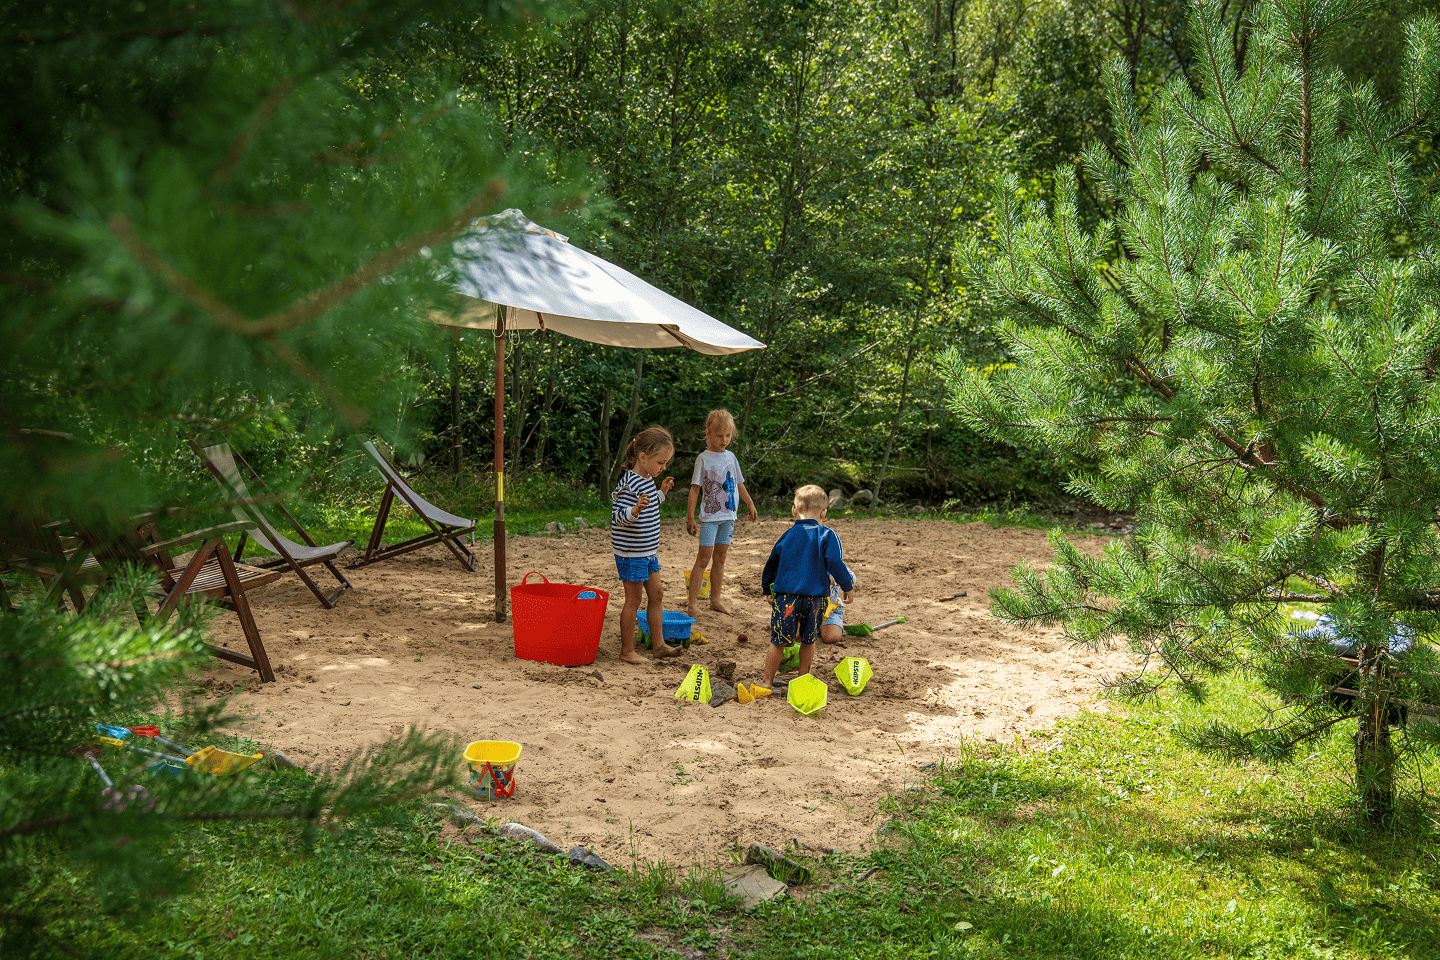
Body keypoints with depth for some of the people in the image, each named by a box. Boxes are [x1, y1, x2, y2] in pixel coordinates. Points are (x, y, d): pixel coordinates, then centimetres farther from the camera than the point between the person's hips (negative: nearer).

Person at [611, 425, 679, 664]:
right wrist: (636, 509, -44)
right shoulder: (629, 485, -22)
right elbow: (619, 518, -27)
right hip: (631, 553, -9)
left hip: (648, 550, 9)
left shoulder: (647, 479, 8)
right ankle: (627, 651, 10)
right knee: (634, 599, -1)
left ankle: (658, 644, 23)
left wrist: (661, 492, 17)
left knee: (657, 594, 13)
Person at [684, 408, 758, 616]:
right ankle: (691, 603, -7)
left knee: (720, 558, 10)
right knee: (704, 558, -8)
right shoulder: (703, 458, -7)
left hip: (728, 515, 5)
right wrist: (690, 517, -11)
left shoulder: (730, 457, 9)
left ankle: (715, 599, 18)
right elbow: (695, 488, -8)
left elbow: (739, 484, 20)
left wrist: (751, 506, 21)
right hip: (710, 515, -5)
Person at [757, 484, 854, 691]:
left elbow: (771, 565, 14)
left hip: (785, 597, 1)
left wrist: (767, 590, 27)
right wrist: (847, 586, 3)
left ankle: (767, 683, 12)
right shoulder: (827, 536, -3)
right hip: (816, 597, -1)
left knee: (778, 641, 6)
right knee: (808, 641, 15)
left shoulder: (787, 536, 6)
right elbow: (835, 563, -10)